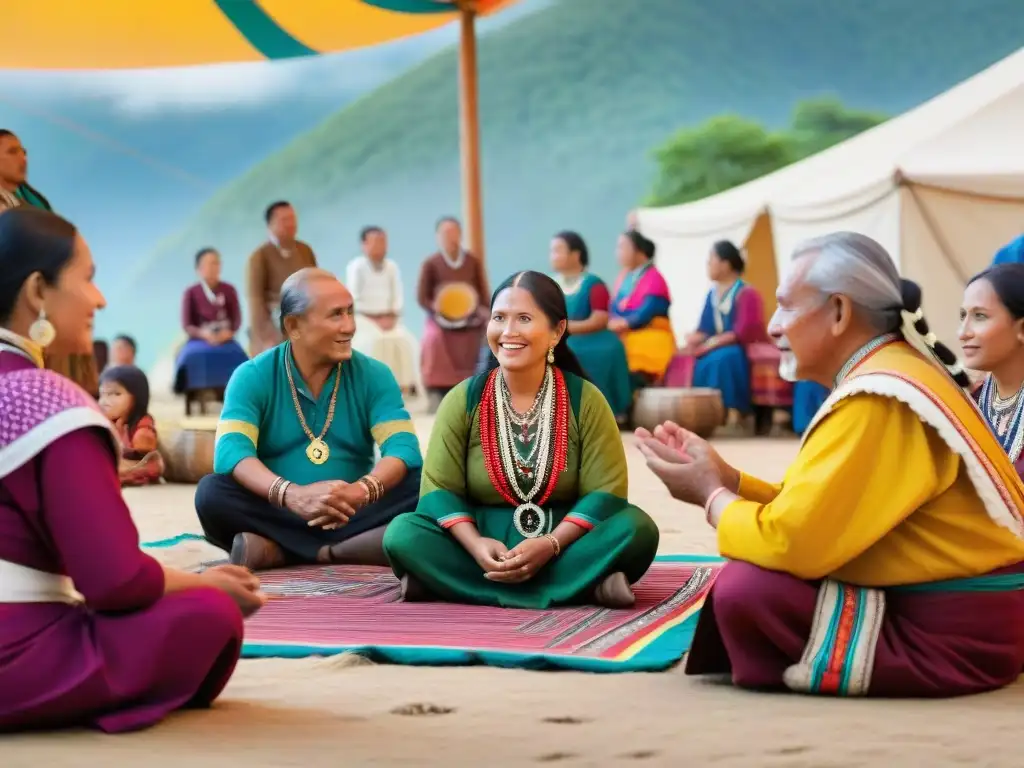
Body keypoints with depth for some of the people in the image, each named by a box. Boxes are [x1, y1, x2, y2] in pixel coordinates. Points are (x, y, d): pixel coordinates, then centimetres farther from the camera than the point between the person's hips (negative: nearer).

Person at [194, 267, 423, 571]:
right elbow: (230, 452, -17)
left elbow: (404, 450, -9)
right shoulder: (252, 377, -1)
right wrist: (292, 495, -36)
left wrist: (360, 491, -32)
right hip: (278, 516, -1)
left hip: (350, 518, 2)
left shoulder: (374, 376, 4)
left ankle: (279, 553, -31)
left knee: (422, 488, -25)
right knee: (212, 493, -28)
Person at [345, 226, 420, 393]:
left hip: (387, 319, 4)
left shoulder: (392, 267, 9)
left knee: (403, 340, -22)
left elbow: (398, 296, 7)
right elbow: (353, 300, -10)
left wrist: (391, 317, -9)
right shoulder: (356, 267, -5)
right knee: (374, 341, -31)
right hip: (362, 318, -4)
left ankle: (404, 384, -22)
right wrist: (375, 318, -14)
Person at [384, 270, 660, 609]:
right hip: (483, 542, 1)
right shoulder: (463, 399, 0)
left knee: (637, 528, -29)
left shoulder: (585, 400, -3)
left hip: (565, 543, 0)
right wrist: (475, 545, -24)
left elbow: (606, 490, -10)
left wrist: (551, 544, -25)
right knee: (402, 533, -26)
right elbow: (439, 488, -5)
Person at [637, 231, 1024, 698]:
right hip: (942, 602, 10)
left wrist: (712, 497, -7)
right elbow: (808, 509, 14)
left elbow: (789, 541, -25)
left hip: (960, 632, -10)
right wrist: (723, 478, 4)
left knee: (745, 590, -20)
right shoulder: (885, 373, 12)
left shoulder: (877, 398, -21)